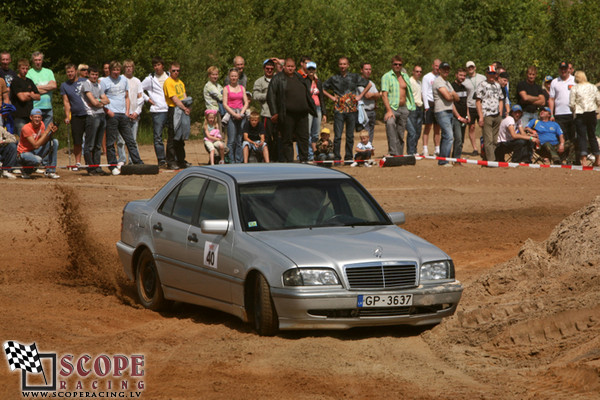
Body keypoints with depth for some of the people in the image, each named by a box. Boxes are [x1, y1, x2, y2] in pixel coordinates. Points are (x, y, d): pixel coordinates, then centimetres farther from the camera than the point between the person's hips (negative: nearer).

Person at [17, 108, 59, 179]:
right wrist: (47, 131, -31)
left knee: (54, 142, -9)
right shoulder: (26, 128, -24)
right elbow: (36, 145, -31)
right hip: (24, 153, -7)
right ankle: (26, 171, -4)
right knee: (38, 160, -40)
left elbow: (43, 142, -3)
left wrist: (51, 133, -21)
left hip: (35, 152, 7)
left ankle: (50, 171, -6)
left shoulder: (41, 124, -2)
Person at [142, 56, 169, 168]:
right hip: (157, 111, -2)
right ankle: (161, 160, -2)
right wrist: (148, 99, 3)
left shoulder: (169, 77, 13)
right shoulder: (150, 79, 5)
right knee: (158, 136, -6)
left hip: (170, 109, 2)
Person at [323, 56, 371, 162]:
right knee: (337, 136, -7)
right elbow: (323, 89, 15)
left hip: (351, 110, 1)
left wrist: (360, 96, 7)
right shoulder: (334, 79, 7)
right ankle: (337, 158, -4)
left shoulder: (354, 77, 8)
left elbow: (368, 85, 15)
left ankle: (348, 157, 12)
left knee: (350, 136, 5)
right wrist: (331, 97, 4)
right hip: (339, 110, -1)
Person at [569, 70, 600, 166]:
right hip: (592, 114, 4)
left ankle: (583, 158, -17)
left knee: (582, 136, -3)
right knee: (592, 135, 14)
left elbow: (571, 104, -7)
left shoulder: (574, 88, -6)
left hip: (580, 114, -4)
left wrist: (574, 111, 12)